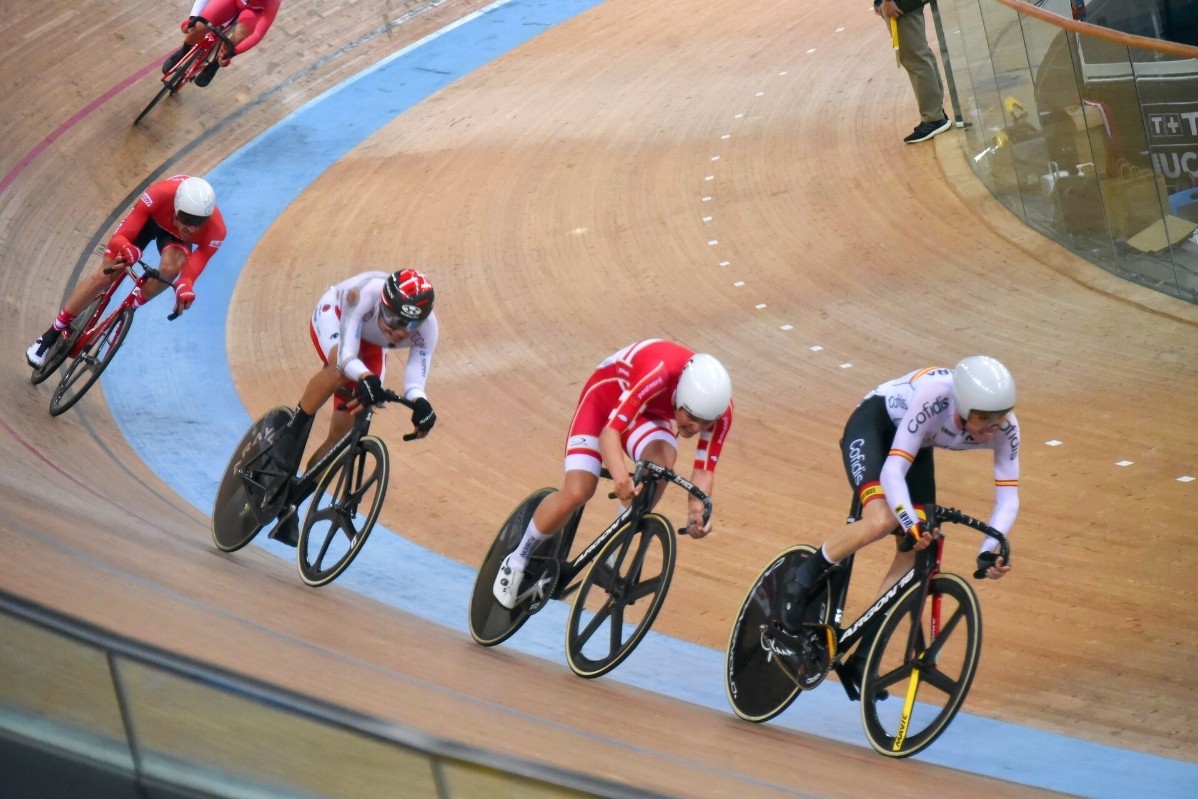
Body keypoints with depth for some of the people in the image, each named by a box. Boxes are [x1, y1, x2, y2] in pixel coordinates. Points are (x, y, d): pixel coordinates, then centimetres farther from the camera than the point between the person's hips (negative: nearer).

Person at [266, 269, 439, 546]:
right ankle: (291, 432, -19)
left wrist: (420, 403, -61)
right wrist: (366, 379, -67)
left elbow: (415, 379, -39)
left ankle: (290, 502, 13)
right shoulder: (366, 294, -44)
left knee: (343, 433, -2)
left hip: (369, 345, 4)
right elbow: (346, 356, -47)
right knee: (340, 369, -40)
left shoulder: (426, 328, -35)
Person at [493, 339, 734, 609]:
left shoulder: (720, 409, -28)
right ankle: (517, 560, 8)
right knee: (577, 493, -18)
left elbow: (704, 468, -21)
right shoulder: (658, 375, -43)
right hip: (607, 397, -4)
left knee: (662, 462, -31)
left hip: (653, 412, 4)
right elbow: (610, 432, -46)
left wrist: (698, 509, -40)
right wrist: (621, 478, -64)